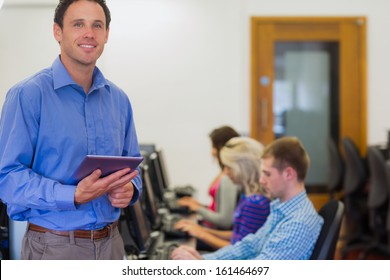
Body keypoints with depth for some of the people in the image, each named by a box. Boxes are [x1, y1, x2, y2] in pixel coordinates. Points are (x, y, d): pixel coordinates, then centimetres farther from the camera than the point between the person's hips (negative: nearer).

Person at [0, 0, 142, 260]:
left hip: (111, 241, 5)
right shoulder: (28, 95, -11)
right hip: (54, 246, -5)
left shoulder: (119, 99, 7)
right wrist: (73, 196, -26)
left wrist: (129, 189, -8)